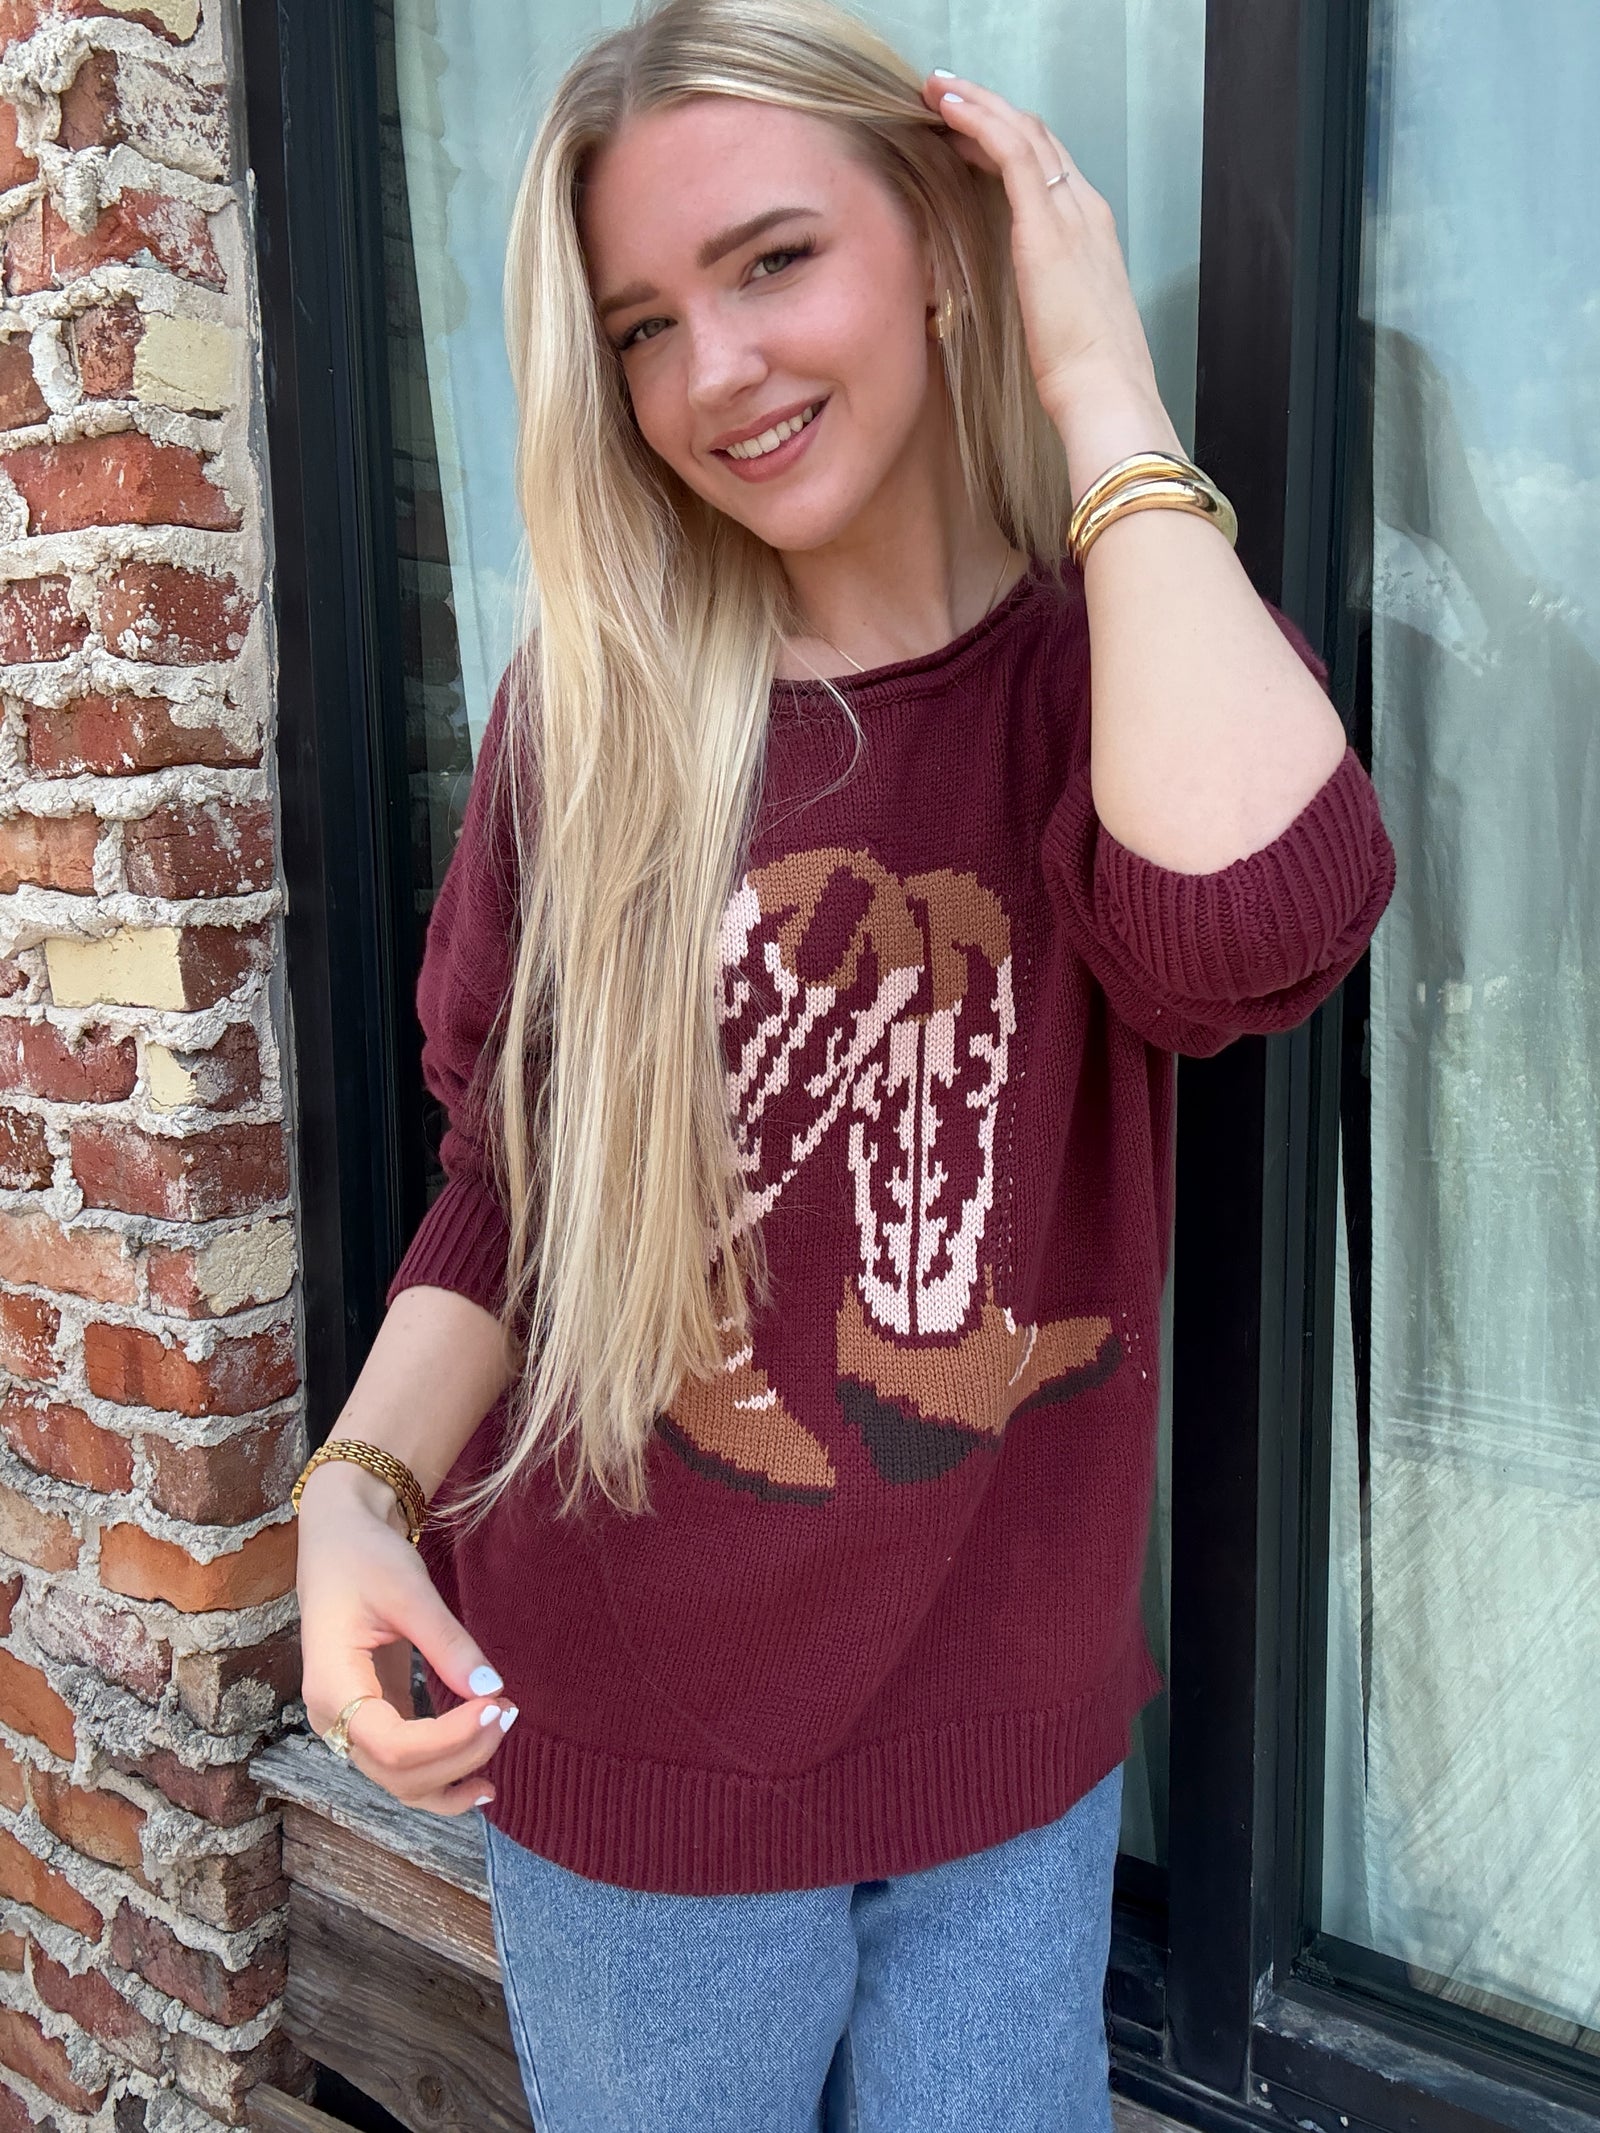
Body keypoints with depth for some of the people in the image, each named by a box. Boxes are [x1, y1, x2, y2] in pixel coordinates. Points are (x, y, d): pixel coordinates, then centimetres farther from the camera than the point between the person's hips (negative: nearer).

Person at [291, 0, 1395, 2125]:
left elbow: (1249, 923, -33)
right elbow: (507, 1188, 0)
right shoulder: (598, 704, -7)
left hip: (1015, 1754, 1)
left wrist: (1104, 394, -22)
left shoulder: (1133, 661, -8)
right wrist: (358, 1481, -15)